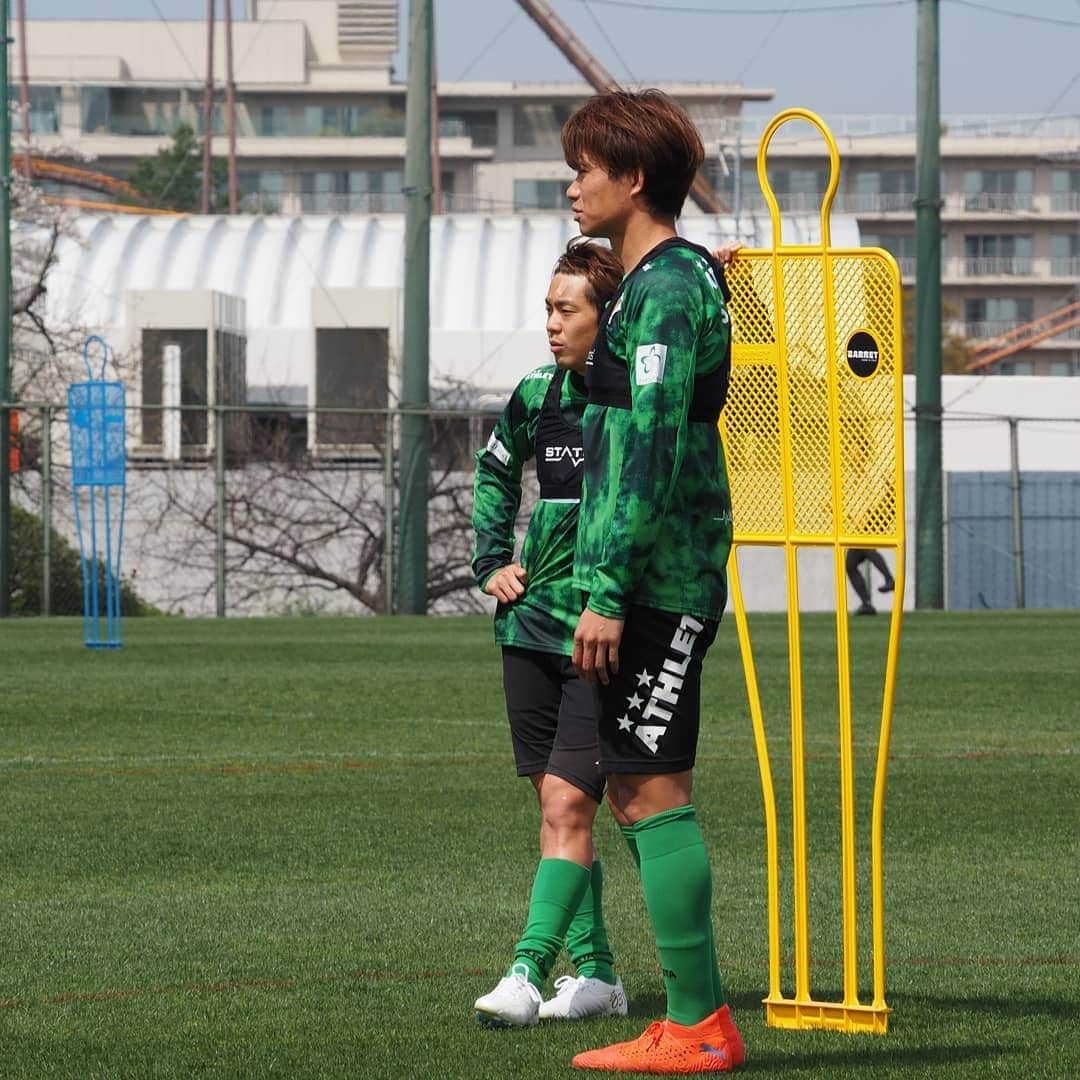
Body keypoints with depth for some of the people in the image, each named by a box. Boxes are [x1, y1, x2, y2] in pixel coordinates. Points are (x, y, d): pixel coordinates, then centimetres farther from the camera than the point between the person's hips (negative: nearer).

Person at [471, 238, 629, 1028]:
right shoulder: (540, 394, 8)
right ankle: (594, 974, 15)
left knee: (569, 805, -12)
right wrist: (494, 561, 18)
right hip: (535, 624, 6)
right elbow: (495, 470, 24)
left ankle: (527, 973, -15)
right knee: (555, 804, 8)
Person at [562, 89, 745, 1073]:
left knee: (652, 792, -9)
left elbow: (654, 450, -20)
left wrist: (608, 590, -21)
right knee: (634, 792, 12)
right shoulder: (669, 283, 19)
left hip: (656, 584, -10)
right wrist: (608, 584, 23)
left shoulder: (665, 290, -13)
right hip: (655, 585, 10)